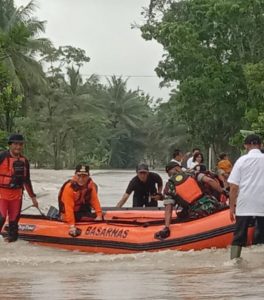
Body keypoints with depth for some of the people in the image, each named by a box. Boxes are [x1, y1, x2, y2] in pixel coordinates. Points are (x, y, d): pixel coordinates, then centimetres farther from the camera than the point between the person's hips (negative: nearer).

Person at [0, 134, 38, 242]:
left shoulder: (24, 161, 10)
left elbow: (27, 180, 19)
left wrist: (33, 197, 21)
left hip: (16, 195, 5)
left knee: (14, 219, 9)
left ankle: (12, 237, 19)